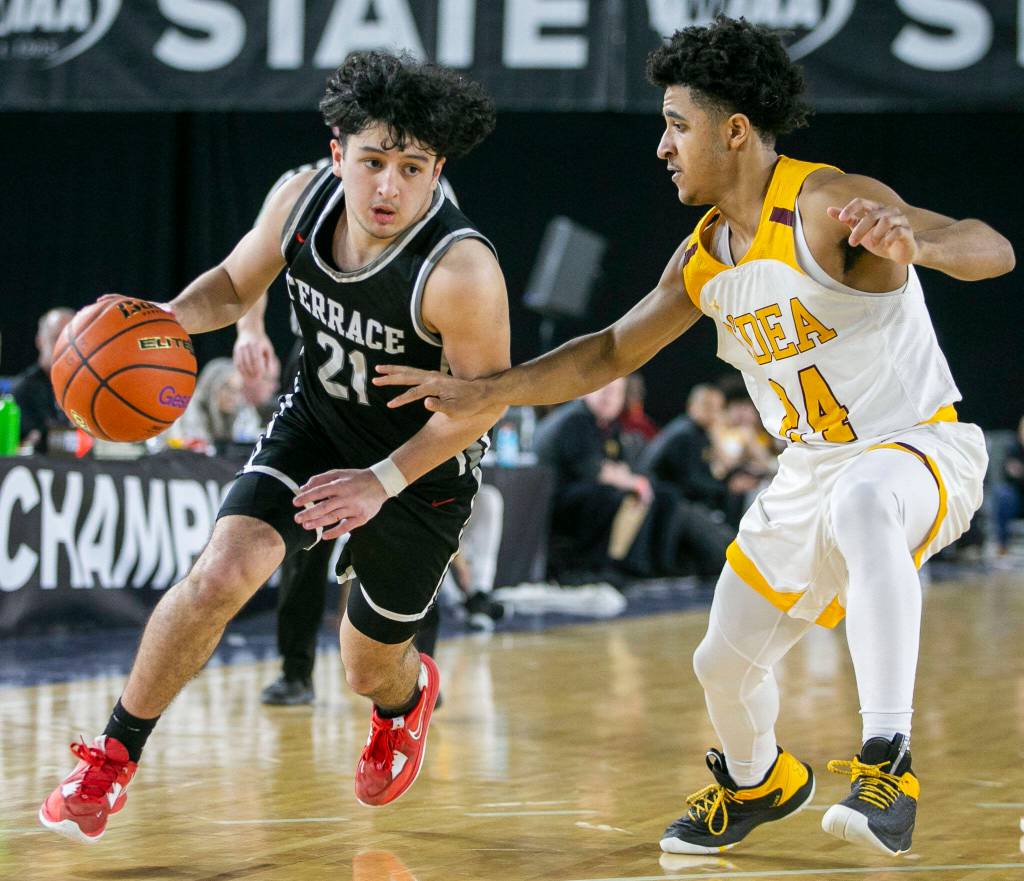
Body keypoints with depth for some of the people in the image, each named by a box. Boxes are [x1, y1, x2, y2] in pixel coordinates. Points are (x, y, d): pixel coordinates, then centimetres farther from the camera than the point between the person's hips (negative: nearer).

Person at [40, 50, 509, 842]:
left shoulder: (460, 269, -33)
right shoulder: (302, 201, -17)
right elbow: (235, 284, 1)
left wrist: (382, 481, -26)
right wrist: (168, 318, -19)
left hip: (424, 463, -3)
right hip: (315, 425, 3)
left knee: (369, 668, 13)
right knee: (221, 574, -20)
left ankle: (409, 698, 54)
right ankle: (113, 759, -5)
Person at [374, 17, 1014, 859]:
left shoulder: (829, 204, -21)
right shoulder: (703, 259, 3)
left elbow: (993, 250, -32)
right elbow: (613, 352, 17)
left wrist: (912, 243, -53)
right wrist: (484, 393, 10)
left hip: (924, 451, -8)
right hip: (812, 470, 8)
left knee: (860, 505, -43)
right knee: (725, 661, 14)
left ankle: (888, 765, -43)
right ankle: (757, 783, 49)